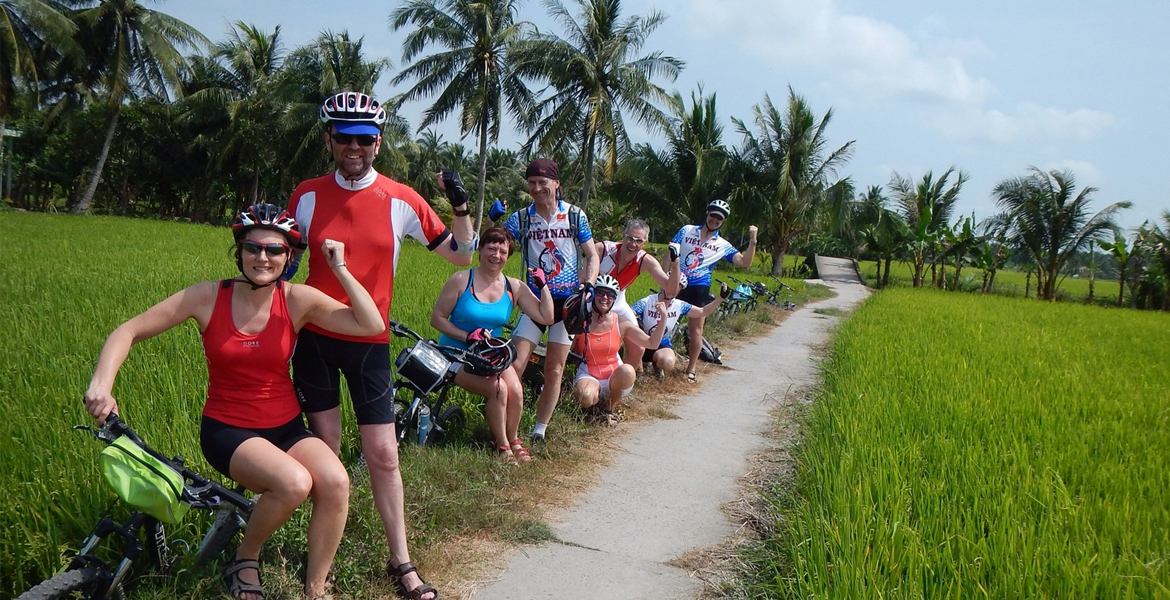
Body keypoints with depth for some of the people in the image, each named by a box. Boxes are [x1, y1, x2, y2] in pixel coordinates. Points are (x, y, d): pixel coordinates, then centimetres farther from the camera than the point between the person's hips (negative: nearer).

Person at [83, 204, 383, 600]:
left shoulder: (298, 300, -7)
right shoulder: (209, 297, -9)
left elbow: (372, 326, -15)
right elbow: (129, 332, -6)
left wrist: (339, 270, -16)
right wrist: (101, 384, -22)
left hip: (286, 428, 2)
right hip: (227, 431, -2)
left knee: (335, 481, -29)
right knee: (294, 482, -32)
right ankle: (245, 559, 0)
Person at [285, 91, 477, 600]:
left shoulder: (402, 200, -4)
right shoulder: (307, 195, 0)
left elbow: (462, 255, 1)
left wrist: (461, 206, -12)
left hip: (369, 342, -1)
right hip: (315, 338, 1)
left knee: (384, 455, 1)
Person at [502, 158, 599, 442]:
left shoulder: (574, 216, 0)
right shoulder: (521, 218, 1)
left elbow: (592, 256, 4)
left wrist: (588, 285, -11)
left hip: (567, 301, 0)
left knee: (554, 371, 3)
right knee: (515, 365, -10)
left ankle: (539, 431, 14)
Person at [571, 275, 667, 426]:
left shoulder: (621, 324, -2)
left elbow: (652, 343, -1)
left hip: (613, 377, 3)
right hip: (589, 376, -3)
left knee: (627, 371, -34)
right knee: (586, 397, -39)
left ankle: (610, 408, -6)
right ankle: (596, 400, 2)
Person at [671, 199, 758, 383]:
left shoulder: (723, 246, 4)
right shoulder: (686, 230, 4)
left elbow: (744, 262, -3)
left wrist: (752, 240, -13)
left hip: (700, 288, 0)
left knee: (695, 329, 0)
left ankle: (691, 369, 12)